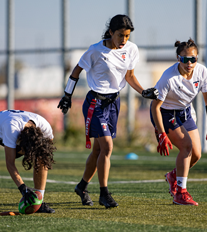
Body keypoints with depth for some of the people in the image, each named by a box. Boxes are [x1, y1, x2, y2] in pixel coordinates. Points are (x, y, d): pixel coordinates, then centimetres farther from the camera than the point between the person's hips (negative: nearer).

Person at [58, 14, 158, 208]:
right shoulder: (96, 51, -16)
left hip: (114, 101, 6)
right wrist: (67, 95, 1)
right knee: (107, 146, -15)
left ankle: (82, 186, 30)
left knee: (99, 149, 12)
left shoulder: (131, 50, -1)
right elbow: (77, 70, -4)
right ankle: (104, 194, -9)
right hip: (96, 103, -6)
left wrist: (144, 92, -4)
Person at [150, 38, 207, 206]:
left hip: (185, 112, 6)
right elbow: (155, 106, -24)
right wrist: (162, 135, -28)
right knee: (186, 145, -22)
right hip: (165, 113, -6)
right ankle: (180, 193, -15)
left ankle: (173, 176, 32)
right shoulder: (169, 78, -31)